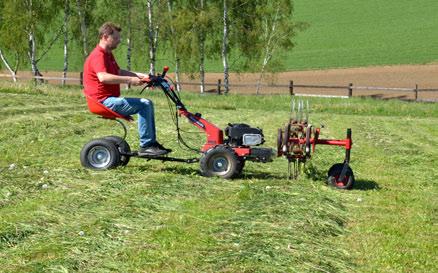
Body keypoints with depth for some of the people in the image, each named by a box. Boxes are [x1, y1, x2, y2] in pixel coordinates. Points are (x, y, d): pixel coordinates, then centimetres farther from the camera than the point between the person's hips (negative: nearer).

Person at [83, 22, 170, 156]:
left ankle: (152, 143, 11)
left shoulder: (108, 54, 19)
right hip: (104, 101, -11)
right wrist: (129, 80, -33)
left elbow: (118, 72, 32)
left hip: (110, 99, 11)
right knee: (144, 105, -21)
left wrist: (138, 75, 18)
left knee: (147, 104, 13)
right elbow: (103, 77, -34)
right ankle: (145, 146, -19)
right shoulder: (98, 56, -16)